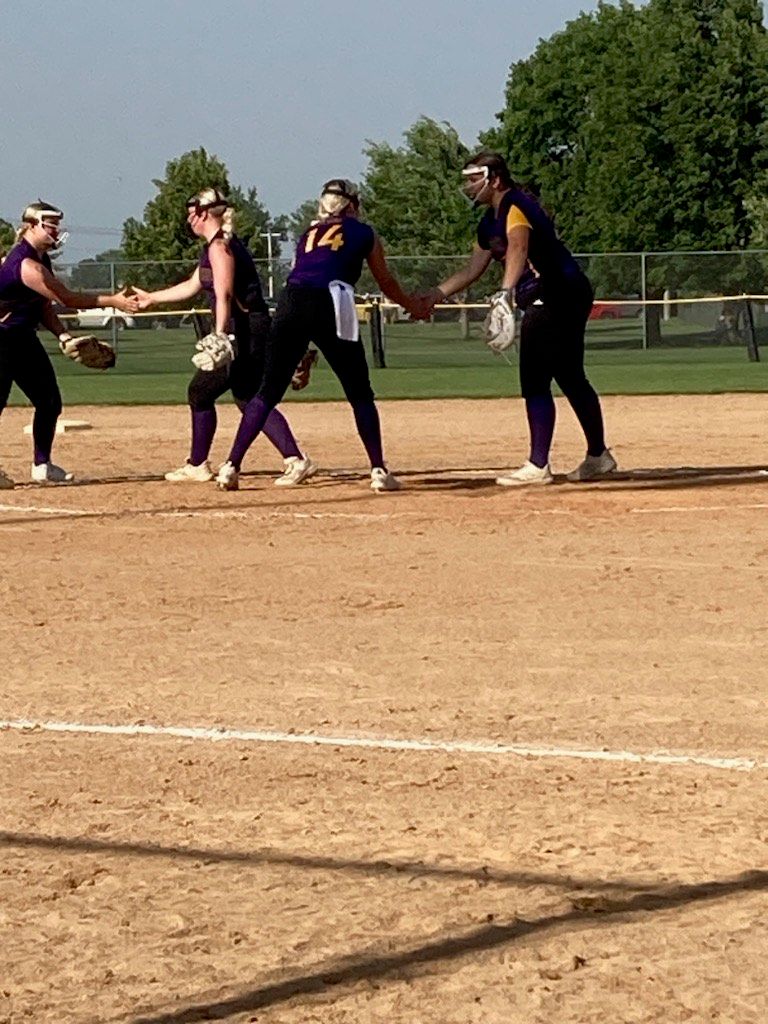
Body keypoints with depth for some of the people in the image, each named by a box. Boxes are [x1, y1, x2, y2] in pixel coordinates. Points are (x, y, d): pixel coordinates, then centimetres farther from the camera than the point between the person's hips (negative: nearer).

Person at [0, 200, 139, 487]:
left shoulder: (42, 259, 9)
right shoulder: (27, 265, -24)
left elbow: (44, 307, 13)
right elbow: (67, 299, -24)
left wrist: (63, 335, -2)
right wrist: (112, 301, -21)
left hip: (24, 339, 10)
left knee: (49, 401, 10)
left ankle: (42, 465, 20)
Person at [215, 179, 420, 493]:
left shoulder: (308, 234, 30)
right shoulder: (363, 233, 21)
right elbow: (387, 284, 30)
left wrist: (304, 357, 32)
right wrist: (414, 306, 51)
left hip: (290, 304, 3)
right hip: (330, 305, -3)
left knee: (269, 390, 8)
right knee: (360, 393, 9)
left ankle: (231, 467, 1)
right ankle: (379, 471, 5)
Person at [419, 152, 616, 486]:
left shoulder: (516, 207, -16)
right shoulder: (490, 222, 15)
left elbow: (518, 247, -36)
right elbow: (472, 270, 21)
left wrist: (507, 290, -52)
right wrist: (431, 297, 16)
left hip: (560, 294, -10)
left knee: (535, 382, -12)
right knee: (571, 380, 17)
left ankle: (537, 467, -13)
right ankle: (598, 457, 27)